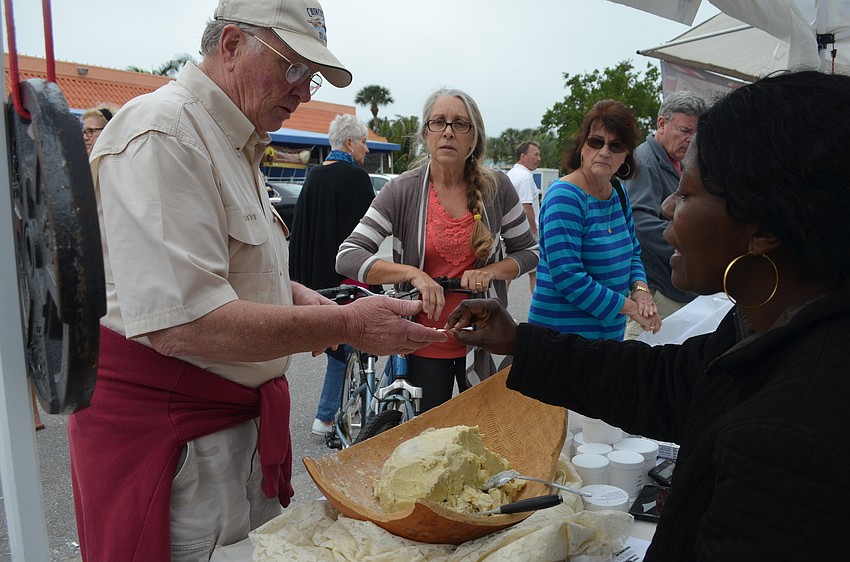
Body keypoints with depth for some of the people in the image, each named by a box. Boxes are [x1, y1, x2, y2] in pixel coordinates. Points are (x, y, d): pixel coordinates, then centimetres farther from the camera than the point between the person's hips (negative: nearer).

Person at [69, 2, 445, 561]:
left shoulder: (234, 143, 12)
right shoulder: (161, 135, -21)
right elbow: (181, 323, -29)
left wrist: (294, 295, 3)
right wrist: (345, 325, -26)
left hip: (237, 407, 9)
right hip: (165, 423, -9)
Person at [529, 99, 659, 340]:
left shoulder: (617, 192, 7)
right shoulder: (564, 197, -18)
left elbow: (632, 252, 18)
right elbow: (567, 277, -24)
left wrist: (640, 288, -3)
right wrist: (630, 306, -17)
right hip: (564, 331, -7)